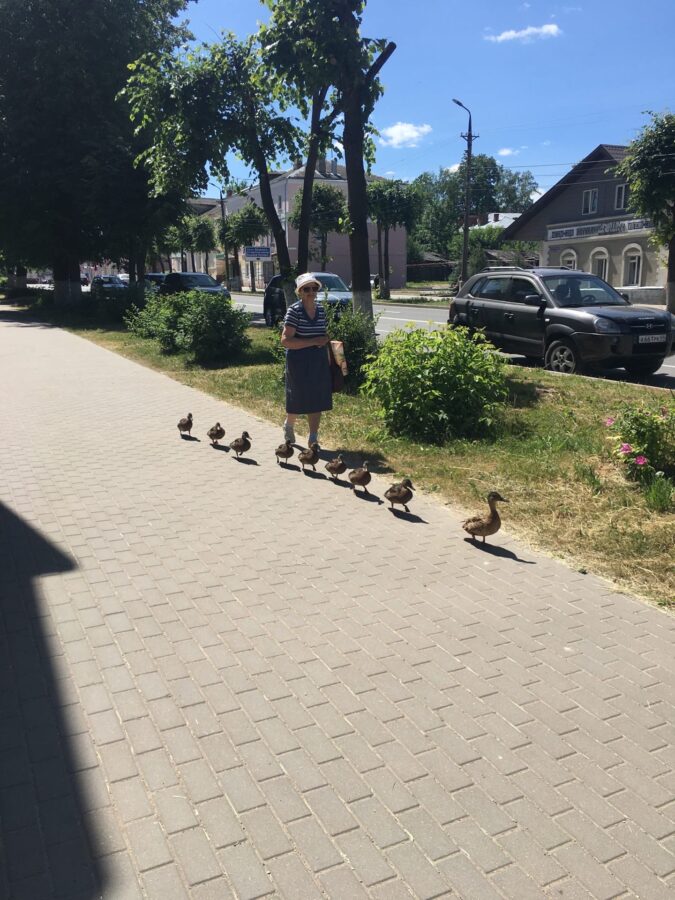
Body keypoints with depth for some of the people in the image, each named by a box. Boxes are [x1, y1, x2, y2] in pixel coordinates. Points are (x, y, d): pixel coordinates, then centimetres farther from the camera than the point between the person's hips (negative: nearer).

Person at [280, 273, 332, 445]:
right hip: (299, 362, -5)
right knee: (298, 400, 6)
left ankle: (313, 439, 13)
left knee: (317, 401, 4)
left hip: (319, 362, 5)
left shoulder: (321, 310, 6)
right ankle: (289, 425, 36)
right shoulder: (294, 311, -13)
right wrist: (314, 342, -22)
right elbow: (285, 340, -20)